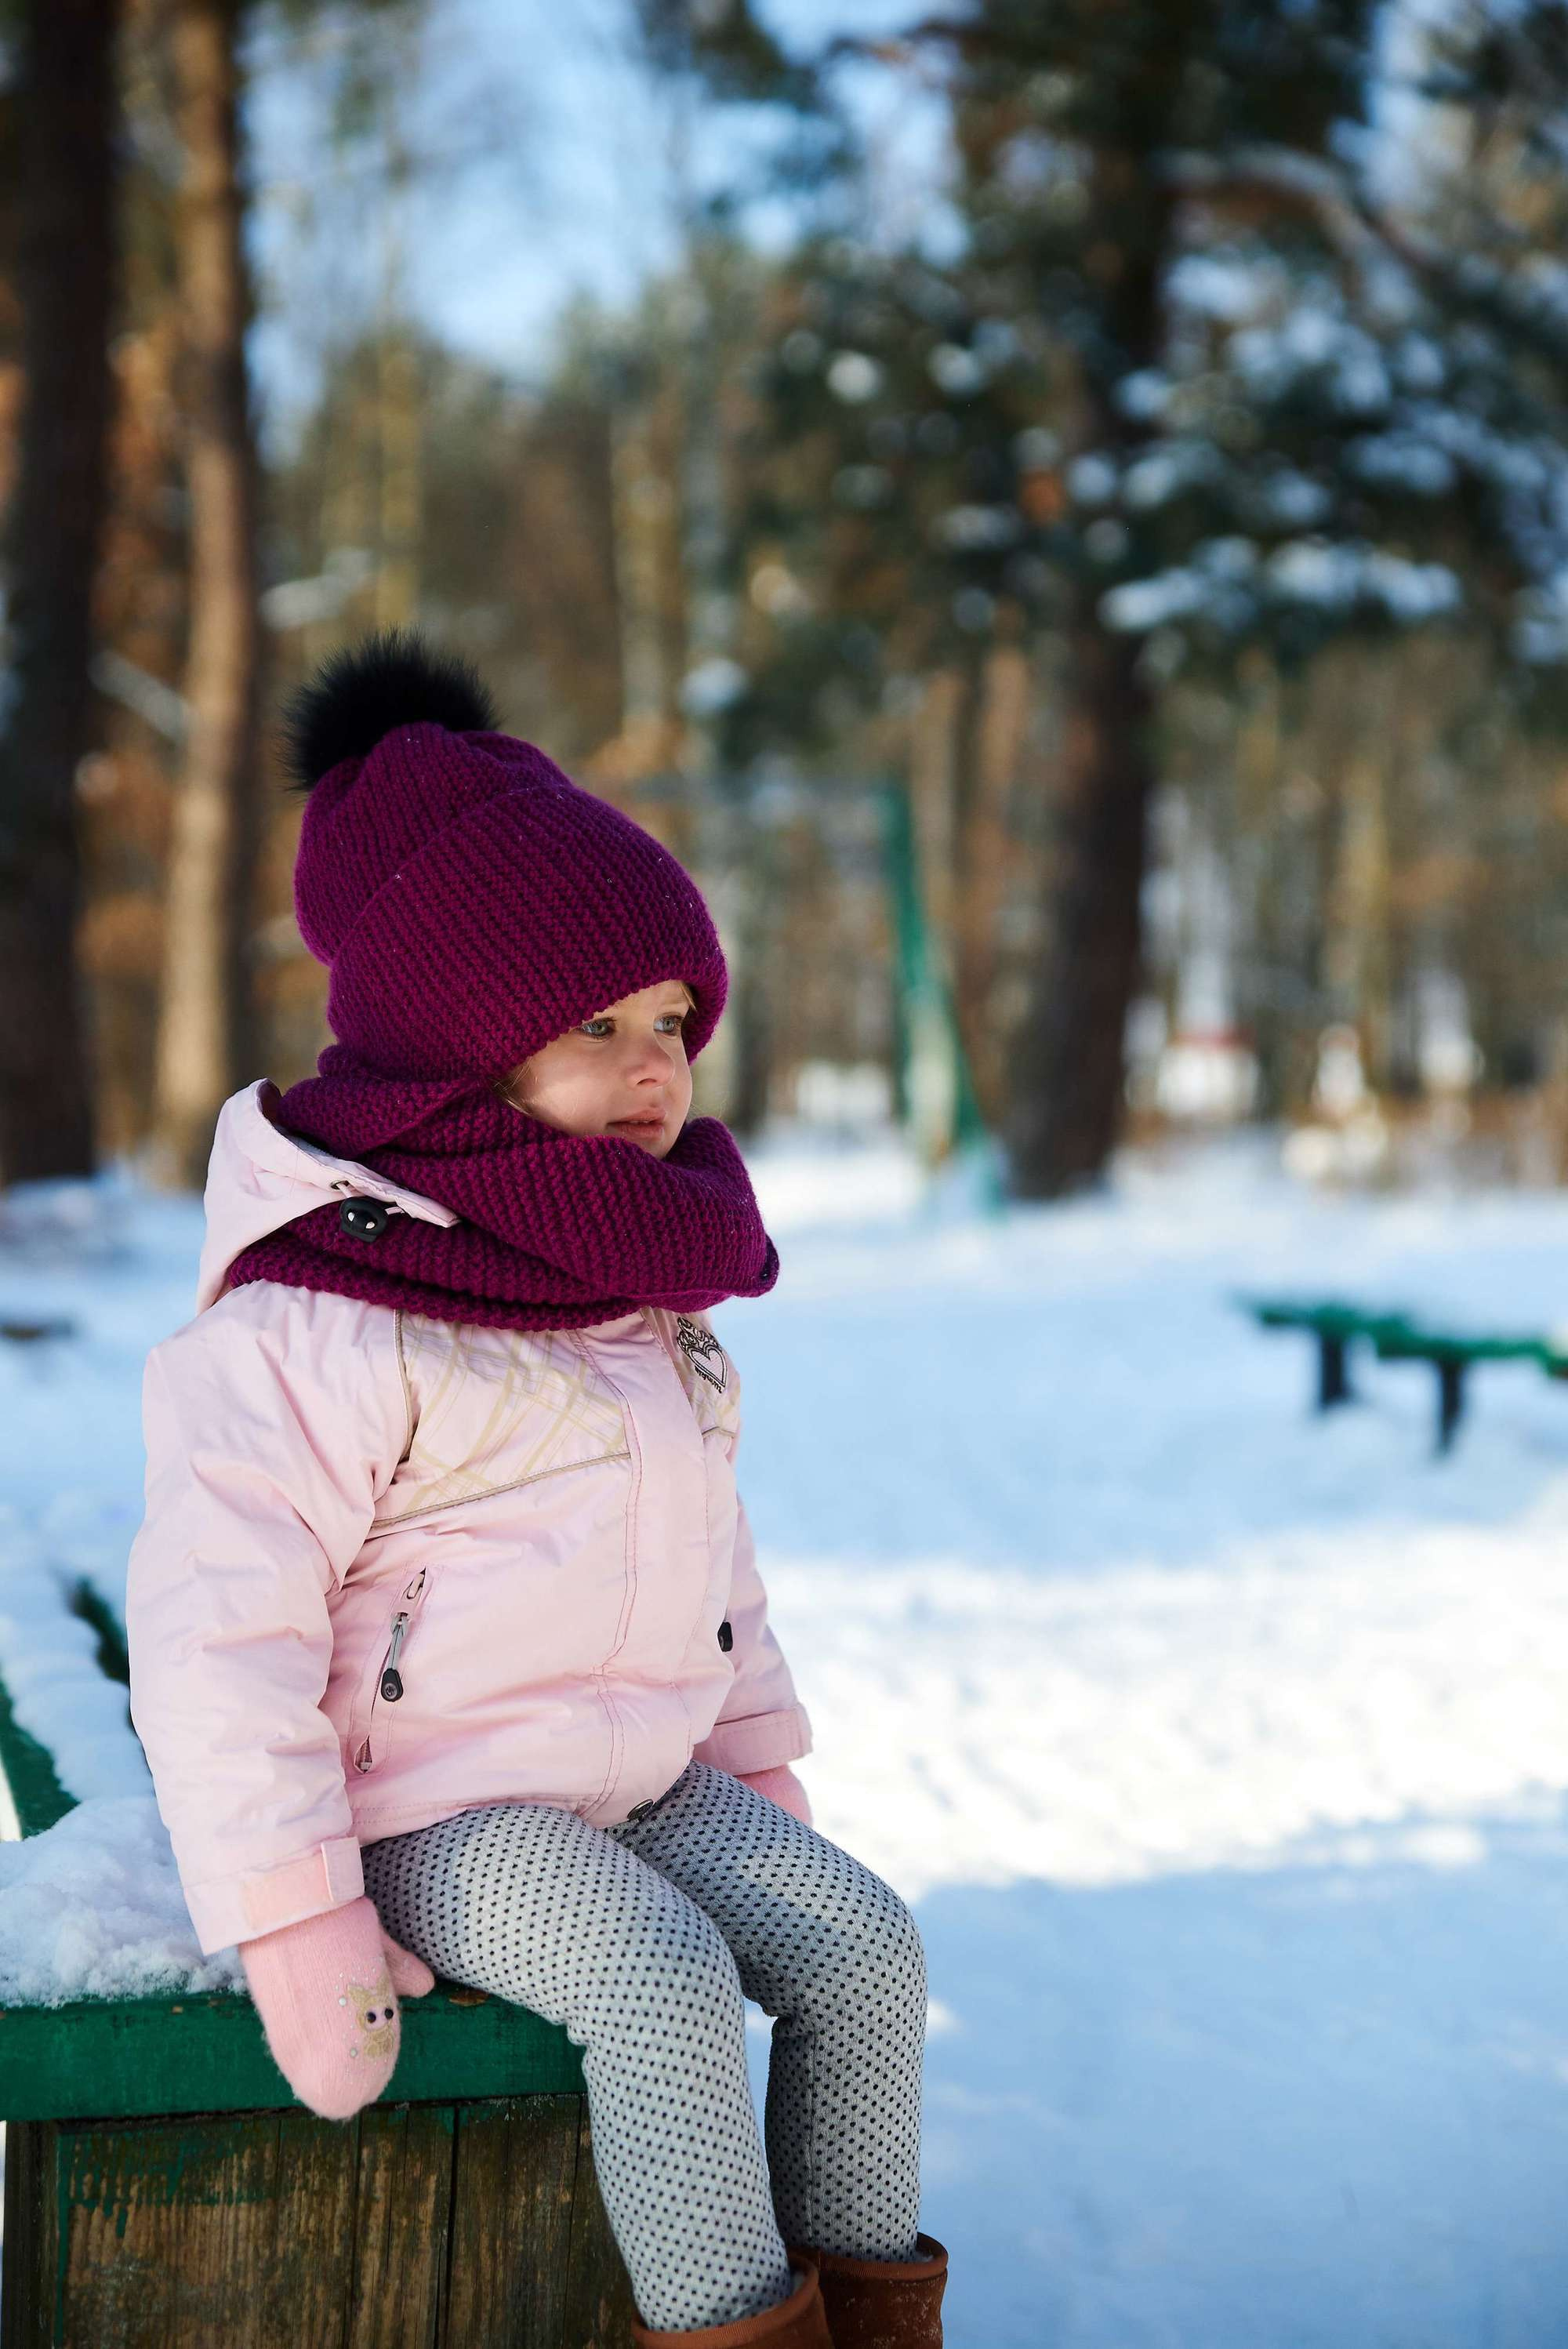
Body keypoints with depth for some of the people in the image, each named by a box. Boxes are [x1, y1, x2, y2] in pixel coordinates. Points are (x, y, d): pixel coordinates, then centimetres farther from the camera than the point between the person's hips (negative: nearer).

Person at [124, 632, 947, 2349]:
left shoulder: (647, 1307, 10)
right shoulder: (316, 1328, -19)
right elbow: (217, 1639, -22)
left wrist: (758, 1762, 19)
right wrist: (296, 1924, -24)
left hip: (651, 1770, 8)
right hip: (431, 1802, -8)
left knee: (861, 1943, -6)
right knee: (662, 1985, -27)